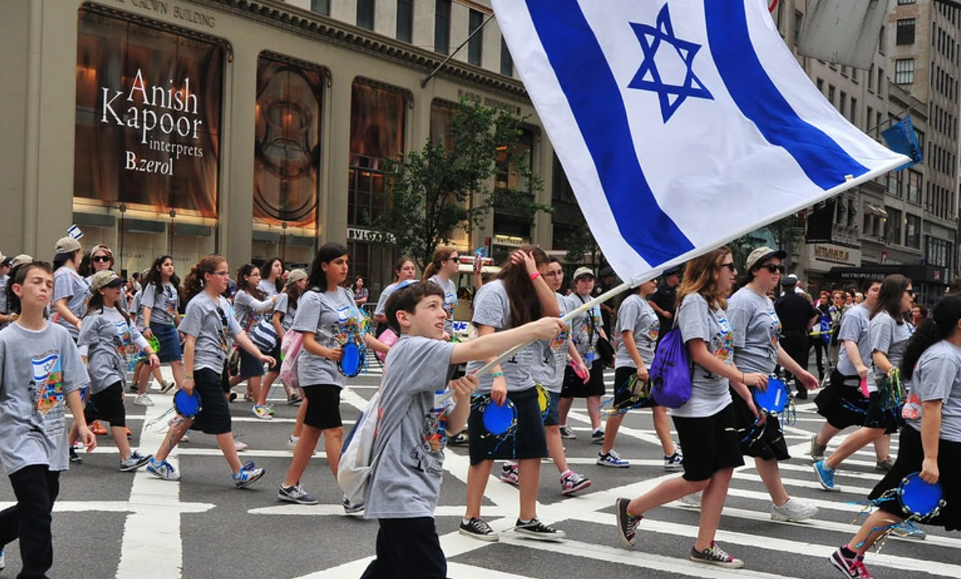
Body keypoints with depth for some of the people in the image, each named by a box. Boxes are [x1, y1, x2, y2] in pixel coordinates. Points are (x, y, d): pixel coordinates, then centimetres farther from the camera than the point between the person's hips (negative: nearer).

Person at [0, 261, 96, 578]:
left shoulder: (60, 335, 4)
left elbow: (70, 385, 8)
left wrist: (81, 424, 2)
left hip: (52, 436, 5)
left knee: (35, 510, 17)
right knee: (38, 512, -11)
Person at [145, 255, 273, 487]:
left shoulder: (224, 304, 15)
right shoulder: (198, 304, -11)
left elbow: (238, 334, 14)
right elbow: (189, 341, -14)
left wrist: (259, 355, 2)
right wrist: (188, 376, -17)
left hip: (217, 368, 9)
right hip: (203, 369, -9)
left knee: (189, 418, 13)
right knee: (222, 419, -7)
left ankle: (158, 461, 21)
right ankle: (239, 473, -3)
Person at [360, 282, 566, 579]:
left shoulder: (429, 367, 14)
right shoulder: (411, 350, -16)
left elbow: (452, 426, 10)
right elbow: (476, 349, -28)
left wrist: (463, 397, -10)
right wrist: (534, 329, -26)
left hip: (410, 490, 10)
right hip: (402, 492, -10)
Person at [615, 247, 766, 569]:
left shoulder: (717, 305, 13)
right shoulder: (694, 301, -15)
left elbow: (724, 357, 15)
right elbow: (700, 354, -21)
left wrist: (747, 396, 11)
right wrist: (743, 377, -18)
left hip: (720, 403, 9)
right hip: (695, 406, -9)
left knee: (723, 472, 4)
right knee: (698, 479, -2)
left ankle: (704, 547, 12)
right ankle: (631, 509, 14)